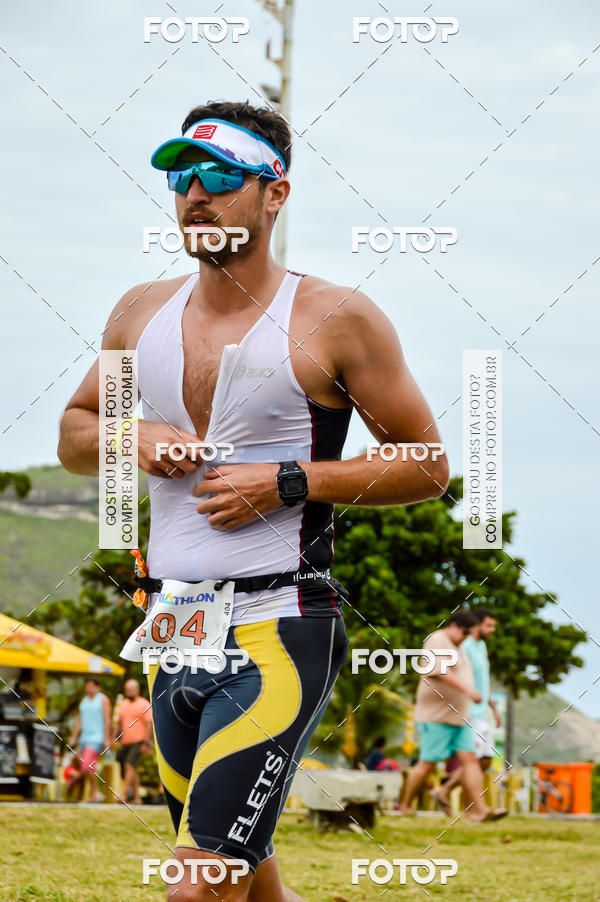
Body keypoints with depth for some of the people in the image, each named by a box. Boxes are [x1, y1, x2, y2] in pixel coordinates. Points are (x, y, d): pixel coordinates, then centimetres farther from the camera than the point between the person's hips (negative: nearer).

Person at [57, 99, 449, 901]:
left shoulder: (335, 318, -5)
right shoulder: (142, 313, 10)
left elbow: (428, 467, -3)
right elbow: (74, 434, 23)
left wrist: (286, 483, -14)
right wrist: (132, 439, 0)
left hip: (280, 633, -6)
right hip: (173, 635, 6)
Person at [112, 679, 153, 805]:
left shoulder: (144, 705, -4)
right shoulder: (123, 704, 15)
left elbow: (149, 724, -9)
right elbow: (118, 723, 21)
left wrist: (146, 743, -15)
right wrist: (114, 739, 14)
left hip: (138, 742, -7)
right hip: (125, 742, 7)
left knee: (129, 766, -20)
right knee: (132, 771, 10)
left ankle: (124, 795, -24)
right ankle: (136, 797, 17)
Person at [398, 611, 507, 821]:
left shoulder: (456, 648, 20)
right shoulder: (437, 641, -9)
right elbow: (441, 672, -24)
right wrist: (467, 690, -33)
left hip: (457, 717, 9)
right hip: (436, 717, -9)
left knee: (470, 759, -4)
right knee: (427, 763, -5)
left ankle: (479, 809, -12)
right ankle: (405, 806, 8)